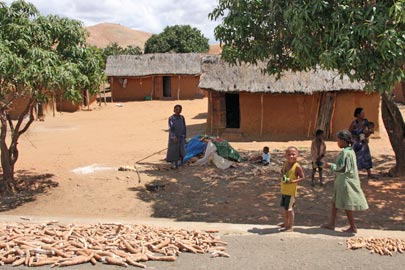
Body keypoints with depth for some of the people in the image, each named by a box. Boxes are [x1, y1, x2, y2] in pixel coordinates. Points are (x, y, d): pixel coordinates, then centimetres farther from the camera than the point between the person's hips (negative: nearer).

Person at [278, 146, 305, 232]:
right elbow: (282, 171, 19)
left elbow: (302, 177, -15)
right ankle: (286, 223, 36)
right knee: (285, 208, 20)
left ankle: (290, 227, 12)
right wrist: (282, 177, -2)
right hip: (284, 190, 7)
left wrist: (292, 181, -25)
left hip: (291, 191, -7)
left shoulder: (297, 166, -18)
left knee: (289, 209, 1)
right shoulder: (285, 164, 3)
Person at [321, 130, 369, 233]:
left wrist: (330, 166, -10)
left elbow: (341, 168, -23)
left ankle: (353, 227, 13)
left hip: (345, 182, -10)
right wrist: (333, 166, 13)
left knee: (346, 205, 2)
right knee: (335, 202, 16)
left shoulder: (344, 153, -21)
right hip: (344, 181, 10)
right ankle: (331, 224, 24)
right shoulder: (351, 151, 9)